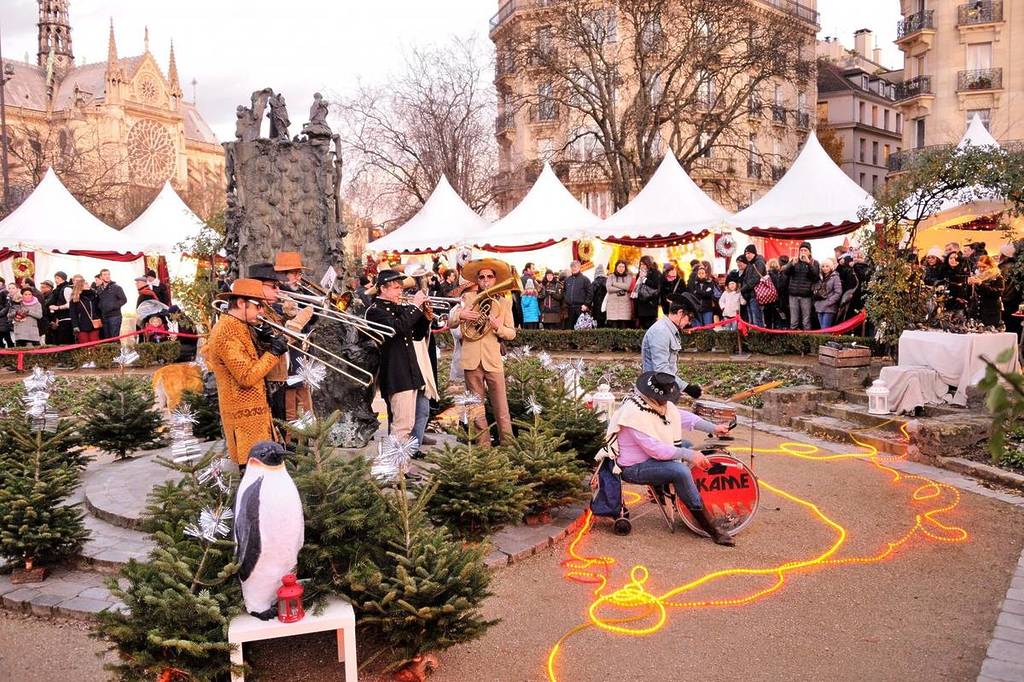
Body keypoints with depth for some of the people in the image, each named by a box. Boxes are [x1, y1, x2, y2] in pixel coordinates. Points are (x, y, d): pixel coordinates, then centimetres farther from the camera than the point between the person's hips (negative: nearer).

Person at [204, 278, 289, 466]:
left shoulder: (237, 327, 12)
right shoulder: (227, 333, -20)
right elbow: (247, 377, -24)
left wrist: (262, 343, 3)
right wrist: (273, 352, -18)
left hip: (253, 411, 10)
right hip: (244, 414, -10)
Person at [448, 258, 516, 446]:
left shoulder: (504, 302, 9)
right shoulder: (468, 298, 9)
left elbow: (512, 333, 6)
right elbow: (450, 323, 7)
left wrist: (498, 328, -15)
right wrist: (461, 314, -14)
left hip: (493, 360, -1)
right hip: (472, 360, 1)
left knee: (501, 408, -2)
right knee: (476, 409, 6)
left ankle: (508, 445, 4)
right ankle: (483, 445, 14)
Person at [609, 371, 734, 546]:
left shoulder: (660, 404, -1)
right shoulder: (634, 413, -29)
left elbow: (681, 416, 9)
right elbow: (655, 449, -30)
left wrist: (713, 428, 1)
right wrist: (689, 455, -27)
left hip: (650, 457, 10)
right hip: (633, 469, -10)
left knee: (688, 446, 13)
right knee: (680, 471, -27)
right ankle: (709, 526, -17)